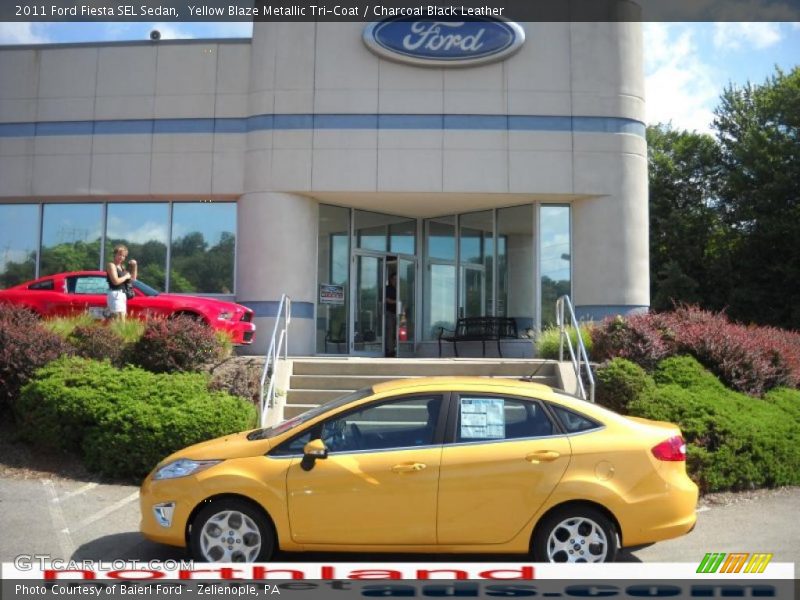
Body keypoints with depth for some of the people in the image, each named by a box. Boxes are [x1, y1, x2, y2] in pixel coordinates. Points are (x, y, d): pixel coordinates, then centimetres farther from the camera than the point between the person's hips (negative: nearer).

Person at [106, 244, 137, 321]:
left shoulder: (121, 267, 19)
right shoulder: (111, 265, -5)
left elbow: (133, 279, 20)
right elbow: (116, 281, -18)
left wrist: (134, 266, 12)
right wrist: (126, 276, -4)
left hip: (122, 295, 9)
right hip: (115, 295, -9)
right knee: (120, 322, -17)